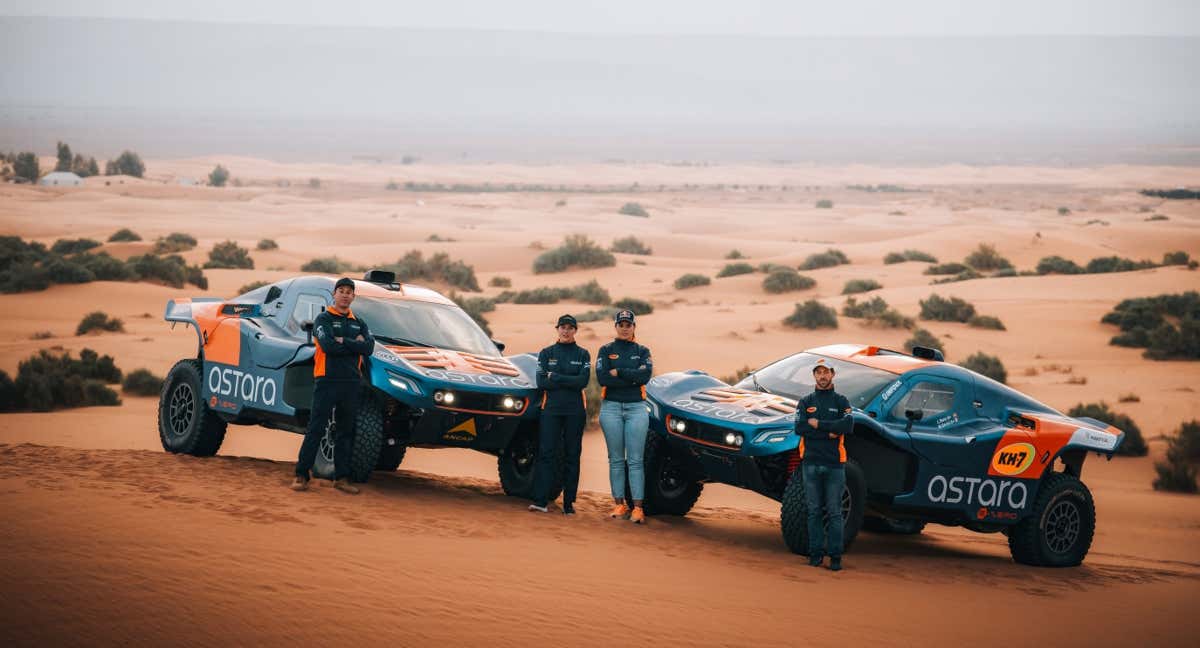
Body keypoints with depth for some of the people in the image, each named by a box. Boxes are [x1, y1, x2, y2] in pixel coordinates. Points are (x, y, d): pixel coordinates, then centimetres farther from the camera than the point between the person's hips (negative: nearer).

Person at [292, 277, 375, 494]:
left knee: (345, 432, 7)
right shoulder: (323, 319, 3)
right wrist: (355, 344, -7)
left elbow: (369, 348, -2)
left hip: (351, 383, 5)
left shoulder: (359, 324, 17)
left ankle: (341, 477, 11)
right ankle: (301, 475, -4)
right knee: (316, 429, -6)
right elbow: (328, 346, -15)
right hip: (327, 380, -5)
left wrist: (343, 341, -9)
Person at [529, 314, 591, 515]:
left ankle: (569, 503, 5)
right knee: (546, 453, -8)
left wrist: (555, 377, -10)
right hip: (551, 408, 0)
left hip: (575, 411, 0)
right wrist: (569, 382, -9)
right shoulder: (546, 353, 9)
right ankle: (540, 500, -12)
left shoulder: (582, 354, 7)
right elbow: (541, 382, -2)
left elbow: (583, 381, -7)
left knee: (572, 456, 2)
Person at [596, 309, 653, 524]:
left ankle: (638, 507, -8)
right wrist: (632, 378, -9)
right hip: (611, 407, 0)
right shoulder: (606, 350, 7)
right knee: (616, 459, 3)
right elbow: (602, 378, -8)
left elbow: (646, 375, -8)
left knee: (635, 460, -5)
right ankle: (619, 504, 8)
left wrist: (618, 372, -9)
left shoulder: (642, 351, 10)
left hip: (636, 408, 0)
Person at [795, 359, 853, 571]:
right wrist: (829, 433, -11)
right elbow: (799, 428, -5)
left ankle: (835, 556, -1)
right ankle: (816, 553, 8)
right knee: (814, 511, 3)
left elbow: (847, 425, -11)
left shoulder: (841, 402, 7)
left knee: (834, 512, -2)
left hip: (834, 464, -1)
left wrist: (818, 424, -11)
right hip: (811, 463, 1)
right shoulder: (805, 402, 10)